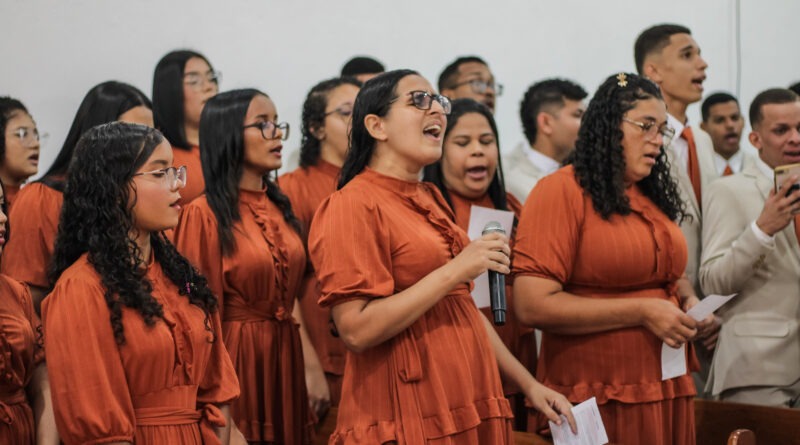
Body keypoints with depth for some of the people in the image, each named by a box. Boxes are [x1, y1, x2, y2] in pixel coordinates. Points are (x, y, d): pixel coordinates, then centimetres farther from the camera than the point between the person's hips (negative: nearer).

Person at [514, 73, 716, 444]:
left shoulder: (654, 196, 13)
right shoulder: (561, 191, -10)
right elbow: (533, 305, -19)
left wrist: (688, 299, 5)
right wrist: (642, 312, -18)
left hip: (669, 389, 7)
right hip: (596, 401, -7)